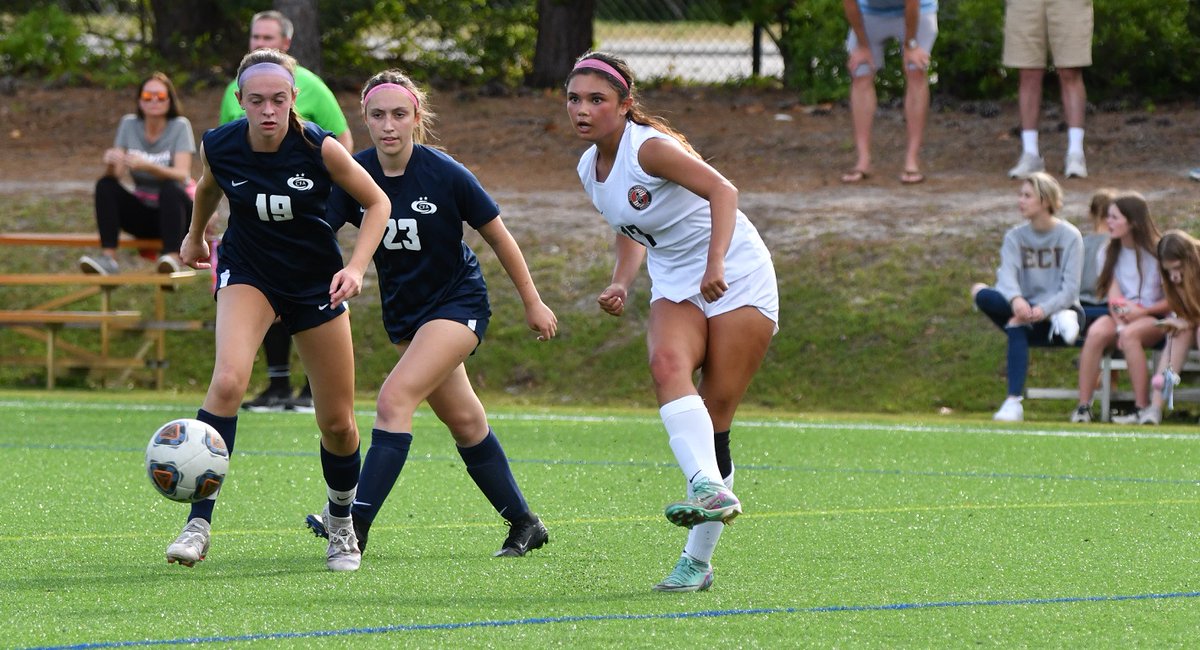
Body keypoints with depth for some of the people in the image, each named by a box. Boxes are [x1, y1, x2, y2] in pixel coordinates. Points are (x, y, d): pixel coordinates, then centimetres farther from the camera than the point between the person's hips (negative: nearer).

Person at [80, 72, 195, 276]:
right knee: (105, 185, -19)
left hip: (173, 212, -3)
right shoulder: (129, 124, 2)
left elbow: (182, 175, -22)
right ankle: (108, 257, -33)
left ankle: (172, 257, -44)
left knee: (169, 188, -33)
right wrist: (111, 164, -32)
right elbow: (116, 174, -7)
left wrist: (148, 166, -39)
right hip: (142, 216, 3)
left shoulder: (180, 126, -8)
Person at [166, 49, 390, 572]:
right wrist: (195, 235, 26)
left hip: (316, 282, 0)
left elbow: (376, 202, -7)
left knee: (337, 424, 5)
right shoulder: (218, 146, -15)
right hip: (247, 272, 0)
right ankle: (198, 523, -27)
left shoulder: (320, 149, -21)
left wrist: (356, 267, -20)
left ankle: (341, 524, 33)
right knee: (228, 380, -28)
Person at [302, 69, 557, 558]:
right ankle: (524, 524, 28)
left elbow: (499, 238, -7)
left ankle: (356, 524, -26)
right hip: (403, 311, 5)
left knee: (395, 399, -22)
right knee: (464, 420, 14)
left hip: (459, 302, -5)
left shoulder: (445, 175, -19)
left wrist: (533, 303, 1)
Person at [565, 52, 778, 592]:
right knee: (666, 363, -29)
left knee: (715, 418, -9)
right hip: (676, 286, 6)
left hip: (737, 278, -6)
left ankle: (698, 559, -5)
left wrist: (716, 263, -40)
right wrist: (620, 284, 4)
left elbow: (722, 190, -28)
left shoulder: (649, 147, -18)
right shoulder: (589, 170, 6)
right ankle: (709, 488, -43)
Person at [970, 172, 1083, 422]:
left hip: (1061, 308, -5)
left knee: (1017, 326, -38)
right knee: (981, 294, -28)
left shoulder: (1069, 236, -5)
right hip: (1026, 308, 5)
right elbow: (1007, 274, -14)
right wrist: (1016, 300, -39)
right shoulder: (1015, 237, 6)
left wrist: (1043, 310, -33)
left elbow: (1070, 289, -13)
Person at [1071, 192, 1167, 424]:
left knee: (1130, 335, -38)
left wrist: (1142, 312, -18)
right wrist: (1120, 324, -18)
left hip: (1153, 318, -4)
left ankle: (1144, 409, -33)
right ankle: (1083, 407, -31)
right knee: (1096, 333, -30)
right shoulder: (1112, 252, 9)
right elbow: (1113, 294, -1)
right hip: (1121, 316, 4)